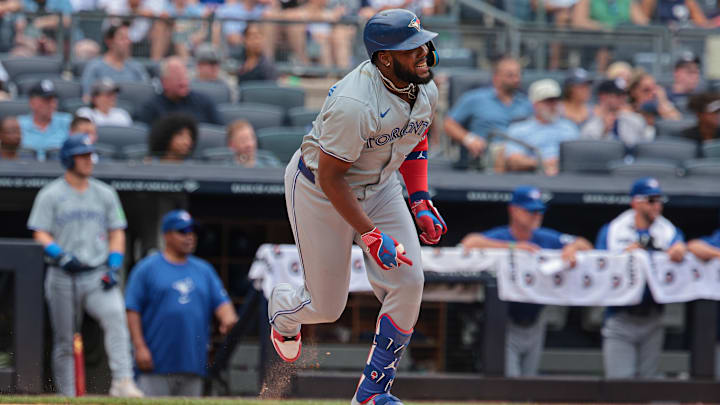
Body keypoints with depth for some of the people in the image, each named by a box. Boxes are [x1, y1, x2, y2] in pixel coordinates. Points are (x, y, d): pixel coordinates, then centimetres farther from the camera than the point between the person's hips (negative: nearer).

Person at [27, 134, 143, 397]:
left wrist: (113, 267, 0)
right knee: (64, 340, 2)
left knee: (115, 316, -25)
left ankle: (122, 382, -33)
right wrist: (62, 256, -18)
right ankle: (66, 397, 11)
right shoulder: (50, 195, 4)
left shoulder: (105, 194, 14)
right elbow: (40, 235, -1)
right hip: (63, 277, -1)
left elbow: (117, 233, 15)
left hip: (97, 276, 1)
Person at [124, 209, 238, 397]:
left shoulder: (204, 270, 17)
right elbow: (132, 310, -2)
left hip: (193, 365, 5)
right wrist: (140, 347, -11)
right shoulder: (147, 268, 2)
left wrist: (227, 318, -14)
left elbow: (221, 302, 10)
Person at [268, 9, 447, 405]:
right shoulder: (354, 104, -35)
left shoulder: (425, 92, -10)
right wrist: (370, 235, -27)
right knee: (328, 307, 1)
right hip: (318, 190, -7)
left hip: (378, 187, 7)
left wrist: (420, 201, 2)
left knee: (408, 283, -8)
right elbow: (330, 178, -27)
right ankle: (282, 307, 41)